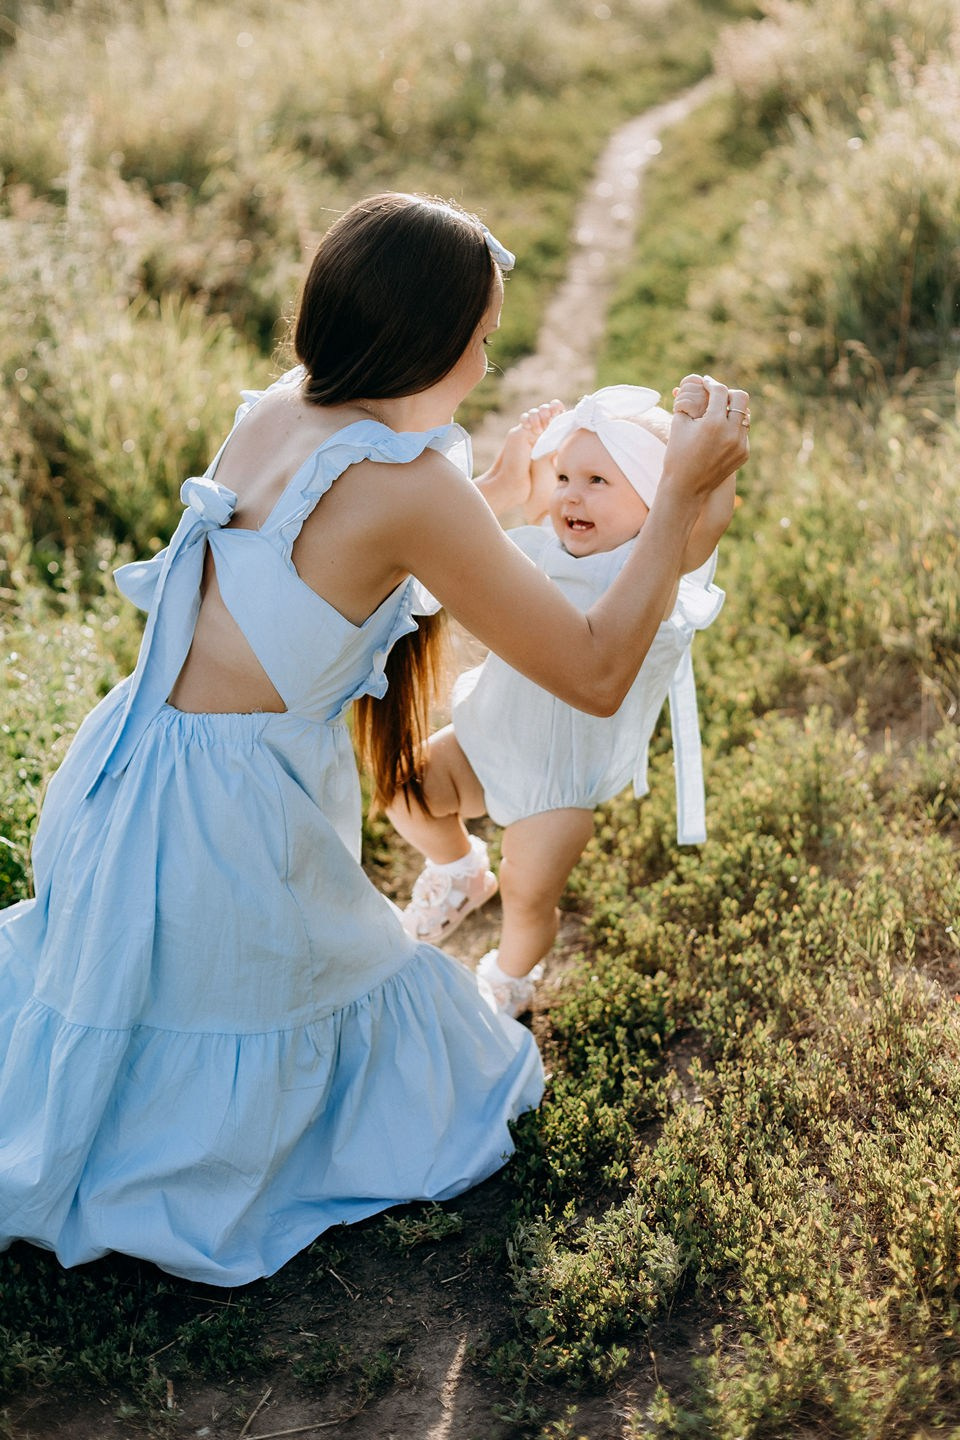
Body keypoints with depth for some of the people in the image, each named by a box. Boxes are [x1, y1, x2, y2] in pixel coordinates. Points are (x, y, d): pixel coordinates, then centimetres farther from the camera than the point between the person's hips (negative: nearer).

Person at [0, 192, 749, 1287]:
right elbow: (596, 675, -17)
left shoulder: (274, 411, 1)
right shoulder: (410, 484, -22)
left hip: (127, 780, 8)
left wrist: (490, 498, 20)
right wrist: (679, 498, -11)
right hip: (227, 824, -7)